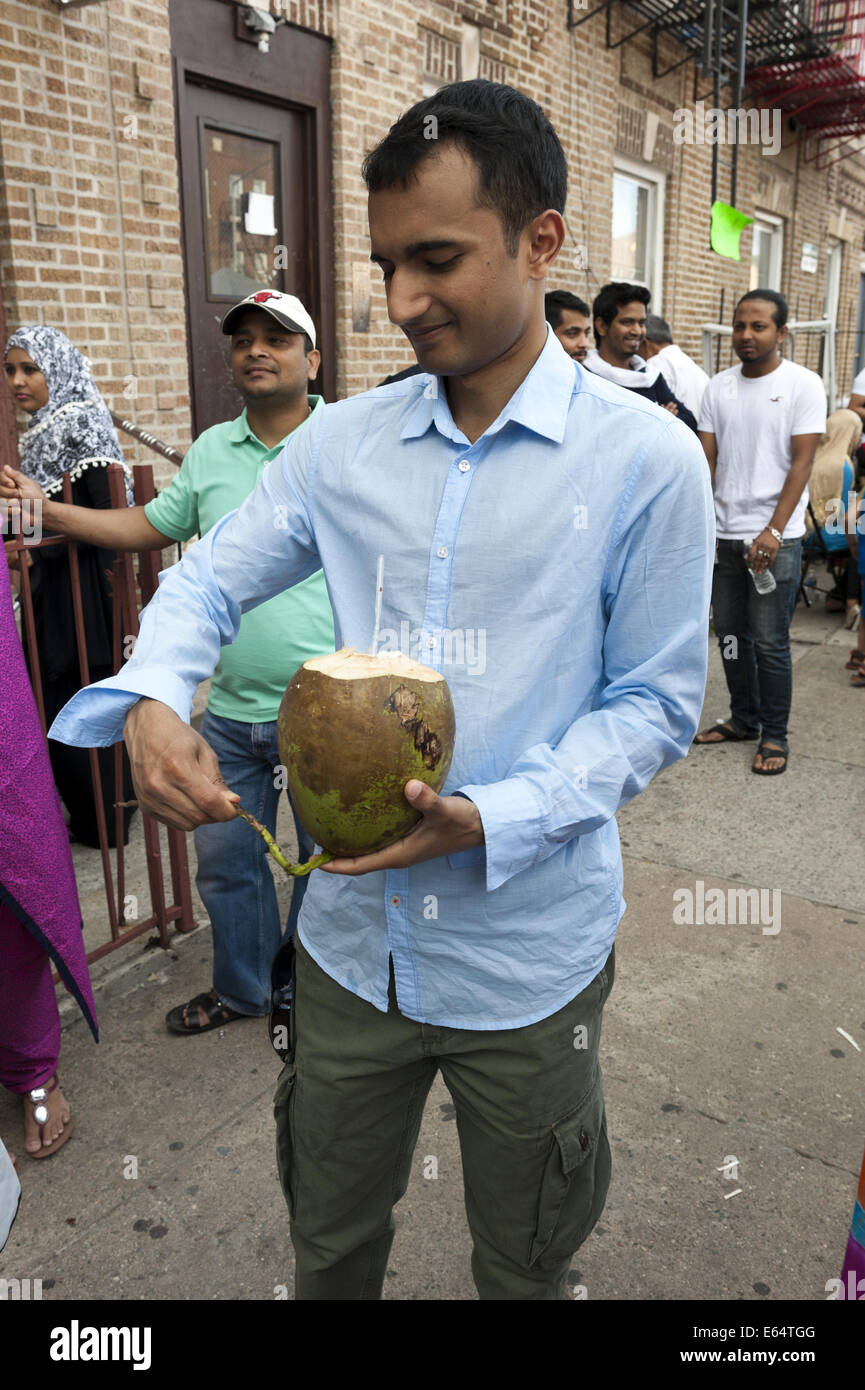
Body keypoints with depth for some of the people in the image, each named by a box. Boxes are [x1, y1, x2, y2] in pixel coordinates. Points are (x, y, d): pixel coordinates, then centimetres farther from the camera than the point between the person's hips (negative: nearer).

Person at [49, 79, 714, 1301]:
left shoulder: (647, 458, -11)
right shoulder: (343, 442, -2)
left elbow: (656, 702, -9)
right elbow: (210, 578, 6)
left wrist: (491, 822, -24)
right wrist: (152, 701, -16)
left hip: (526, 956, -2)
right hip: (352, 935, 3)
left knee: (522, 1269, 24)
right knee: (330, 1248, 27)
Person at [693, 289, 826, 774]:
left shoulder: (803, 385, -3)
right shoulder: (719, 387, 9)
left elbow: (802, 463, -9)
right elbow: (707, 460, 7)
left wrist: (774, 531, -18)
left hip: (776, 538, -5)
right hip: (725, 533, 5)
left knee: (769, 642, -2)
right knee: (731, 635, 12)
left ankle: (775, 735, 12)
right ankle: (744, 719, 29)